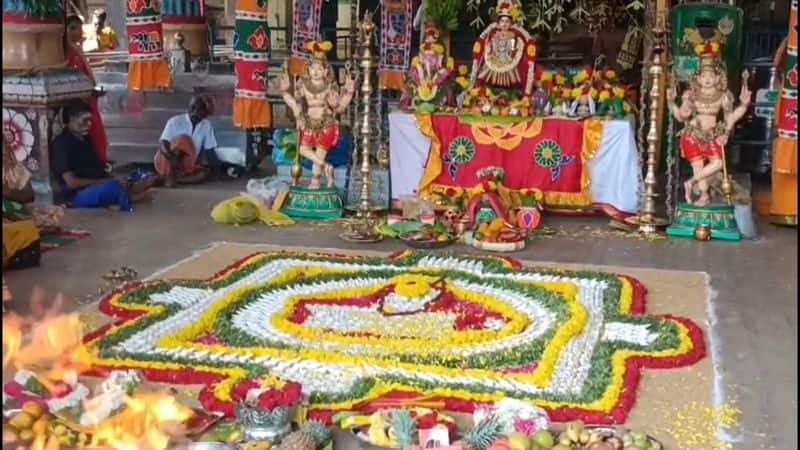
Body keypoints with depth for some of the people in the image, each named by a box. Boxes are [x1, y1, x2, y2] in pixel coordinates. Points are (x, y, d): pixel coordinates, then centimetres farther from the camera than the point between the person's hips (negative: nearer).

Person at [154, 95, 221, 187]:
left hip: (186, 167, 5)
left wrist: (216, 167, -11)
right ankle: (170, 176, -26)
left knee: (206, 172, -25)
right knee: (183, 139, -29)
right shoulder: (175, 121, -9)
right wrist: (173, 158, -36)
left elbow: (210, 150, 4)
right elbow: (163, 145, -16)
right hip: (166, 163, -5)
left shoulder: (206, 126, 2)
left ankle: (168, 178, -24)